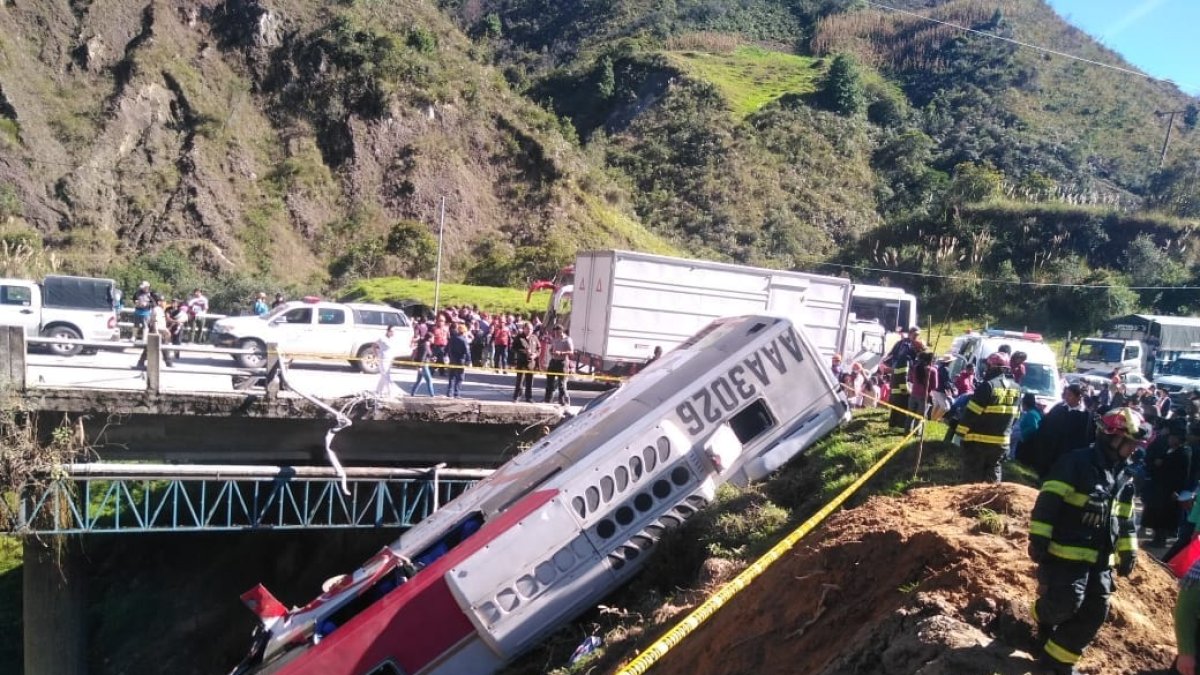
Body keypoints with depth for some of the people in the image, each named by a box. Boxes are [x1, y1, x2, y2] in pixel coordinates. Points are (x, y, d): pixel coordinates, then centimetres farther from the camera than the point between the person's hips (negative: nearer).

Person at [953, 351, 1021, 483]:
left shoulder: (988, 386, -15)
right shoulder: (1015, 388, 8)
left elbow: (971, 413, -15)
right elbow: (1014, 416, 15)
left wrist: (960, 433, -8)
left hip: (978, 441, -6)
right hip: (1001, 442, 7)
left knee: (973, 477, 1)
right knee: (993, 475, 18)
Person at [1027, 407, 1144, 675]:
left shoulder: (1124, 476, 14)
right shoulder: (1077, 462, -12)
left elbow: (1124, 518, 24)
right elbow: (1047, 502, -16)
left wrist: (1128, 551, 19)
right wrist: (1038, 538, -20)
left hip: (1100, 558, 8)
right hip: (1066, 552, -8)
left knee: (1094, 613, 5)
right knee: (1065, 603, -14)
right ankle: (1043, 615, 22)